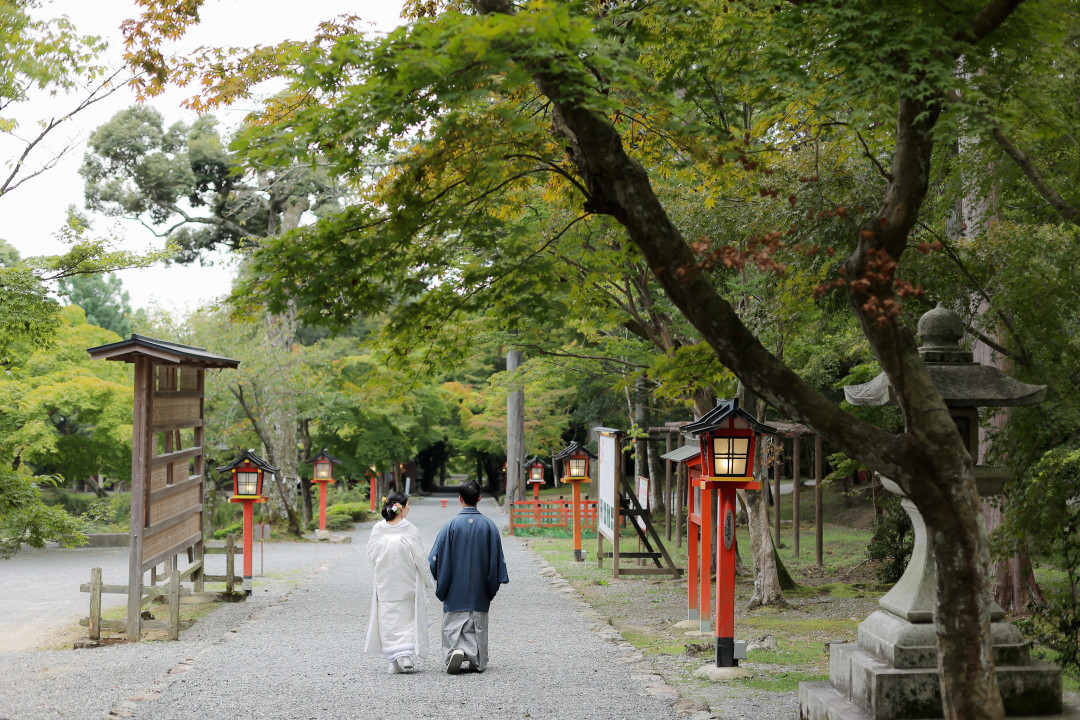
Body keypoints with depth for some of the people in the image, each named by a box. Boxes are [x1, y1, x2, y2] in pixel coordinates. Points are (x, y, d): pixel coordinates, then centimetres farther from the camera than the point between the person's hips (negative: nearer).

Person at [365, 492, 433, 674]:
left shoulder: (378, 529, -4)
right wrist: (427, 580, 4)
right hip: (407, 582, -2)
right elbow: (419, 558, -8)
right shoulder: (410, 530, -12)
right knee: (408, 620, 9)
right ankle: (408, 657, 0)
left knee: (388, 620, 8)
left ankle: (395, 661, 6)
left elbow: (372, 555, 2)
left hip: (384, 584, 2)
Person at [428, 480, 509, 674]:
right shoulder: (489, 526, -2)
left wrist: (440, 582, 6)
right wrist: (493, 584, 11)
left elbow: (437, 556, -6)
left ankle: (455, 651, -23)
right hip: (480, 592, 2)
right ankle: (477, 662, 12)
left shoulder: (452, 525, -9)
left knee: (454, 624, 1)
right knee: (478, 626, 12)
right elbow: (496, 558, 2)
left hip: (456, 589, -2)